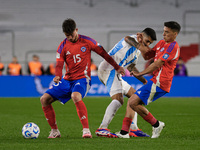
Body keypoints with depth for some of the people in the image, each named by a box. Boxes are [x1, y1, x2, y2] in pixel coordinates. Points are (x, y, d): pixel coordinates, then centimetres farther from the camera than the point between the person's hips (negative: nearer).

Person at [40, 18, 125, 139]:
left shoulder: (86, 41, -2)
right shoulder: (63, 46, 5)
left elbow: (103, 53, 5)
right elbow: (59, 65, -1)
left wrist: (117, 67, 7)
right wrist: (57, 76, -24)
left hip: (82, 78, -5)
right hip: (67, 80, 5)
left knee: (75, 96, -38)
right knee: (44, 99, -5)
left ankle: (86, 130, -34)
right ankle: (55, 131, 6)